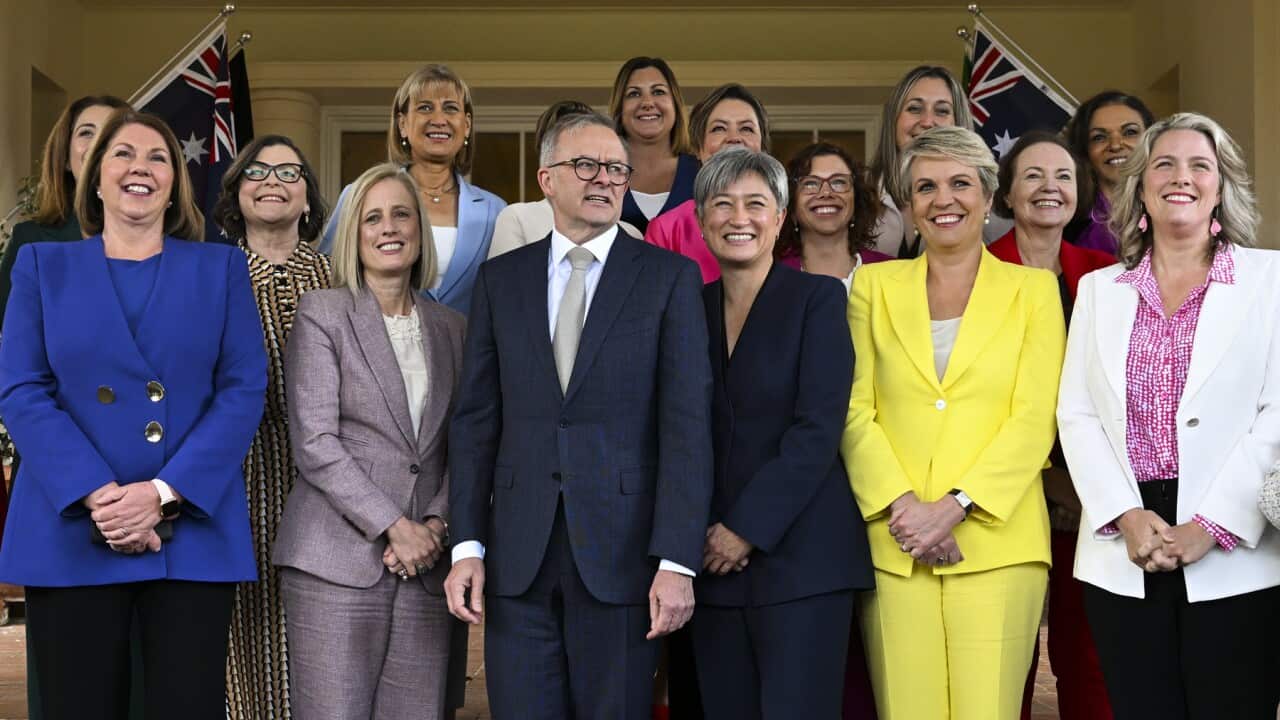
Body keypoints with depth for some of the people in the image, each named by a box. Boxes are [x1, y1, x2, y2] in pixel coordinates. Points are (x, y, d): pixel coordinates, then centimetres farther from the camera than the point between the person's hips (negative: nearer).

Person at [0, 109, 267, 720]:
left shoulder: (221, 268, 10)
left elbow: (244, 391, 1)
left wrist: (163, 494, -12)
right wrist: (98, 495, -14)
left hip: (194, 533, 0)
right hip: (70, 535, 0)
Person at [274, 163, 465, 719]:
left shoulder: (451, 327, 15)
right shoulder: (321, 313, 1)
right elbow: (314, 443, -6)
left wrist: (436, 526, -4)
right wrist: (394, 527, -11)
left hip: (425, 567, 4)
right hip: (337, 562, -4)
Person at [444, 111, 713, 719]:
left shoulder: (669, 277, 1)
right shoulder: (500, 279, 10)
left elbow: (686, 422, -5)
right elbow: (476, 418, 8)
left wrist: (676, 561, -12)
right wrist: (467, 545, 0)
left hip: (622, 552, -2)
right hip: (518, 554, 2)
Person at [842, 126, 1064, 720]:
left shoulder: (1033, 289, 9)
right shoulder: (874, 286, 13)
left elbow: (1034, 419, 0)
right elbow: (855, 410, 5)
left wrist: (953, 506, -11)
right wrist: (901, 506, -9)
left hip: (995, 544, -1)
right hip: (893, 546, 1)